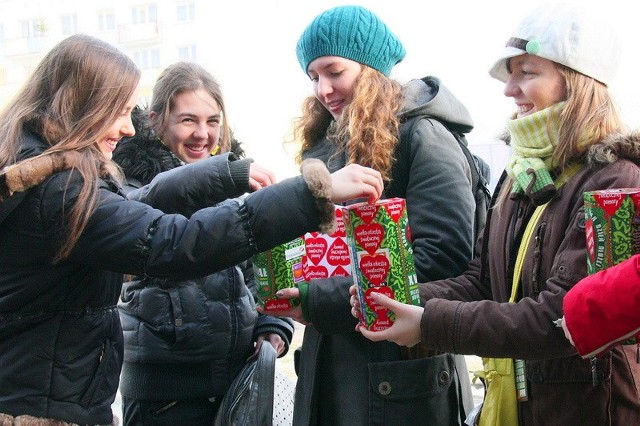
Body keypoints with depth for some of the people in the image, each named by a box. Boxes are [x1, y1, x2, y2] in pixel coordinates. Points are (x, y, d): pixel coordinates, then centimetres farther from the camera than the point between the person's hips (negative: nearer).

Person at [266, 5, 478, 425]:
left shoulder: (421, 137, -11)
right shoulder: (326, 144, 11)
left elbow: (444, 256, -21)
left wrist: (322, 301, -19)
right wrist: (292, 285, -5)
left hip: (400, 369, -6)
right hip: (328, 363, 7)